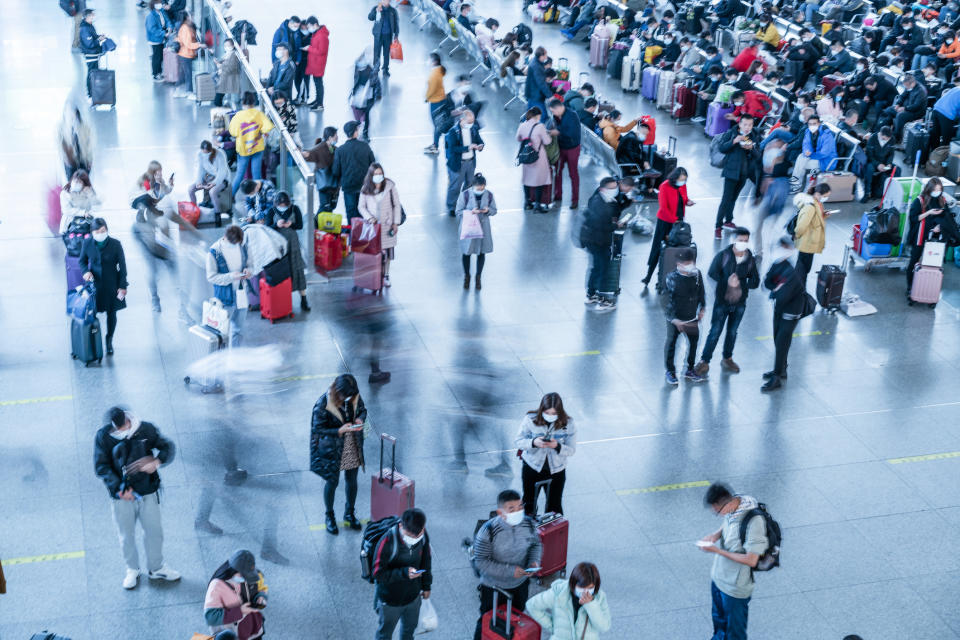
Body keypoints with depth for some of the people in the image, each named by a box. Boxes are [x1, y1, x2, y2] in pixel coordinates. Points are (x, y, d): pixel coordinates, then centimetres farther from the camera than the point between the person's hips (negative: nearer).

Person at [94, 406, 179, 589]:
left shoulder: (146, 429, -9)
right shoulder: (103, 437, -11)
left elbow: (168, 447, -3)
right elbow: (101, 467, -11)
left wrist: (157, 461, -24)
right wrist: (120, 489, -23)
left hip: (148, 492, 1)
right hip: (121, 496, -1)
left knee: (154, 531, 12)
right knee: (126, 535, 12)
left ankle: (156, 568, 34)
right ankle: (132, 570, 35)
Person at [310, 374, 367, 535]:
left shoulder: (354, 396, -13)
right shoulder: (323, 405, -28)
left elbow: (362, 410, 6)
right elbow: (318, 429, -20)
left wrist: (360, 419, -18)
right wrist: (340, 430, -33)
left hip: (353, 446, 4)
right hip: (332, 449, -4)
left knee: (352, 480, 18)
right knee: (332, 482, 12)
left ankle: (349, 513, 42)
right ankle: (330, 516, 36)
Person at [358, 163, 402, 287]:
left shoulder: (390, 186, -6)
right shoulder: (365, 189, -3)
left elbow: (397, 205, 0)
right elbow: (361, 206, 4)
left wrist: (396, 223, -3)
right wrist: (369, 217, -13)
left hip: (387, 225, 0)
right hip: (372, 225, 0)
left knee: (387, 252, 6)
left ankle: (386, 276, 21)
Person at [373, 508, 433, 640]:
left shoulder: (422, 535, -18)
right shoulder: (387, 542, -34)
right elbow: (378, 574, -27)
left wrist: (426, 586, 10)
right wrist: (403, 573, -40)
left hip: (414, 595, 4)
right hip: (390, 600, -4)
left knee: (409, 629, 29)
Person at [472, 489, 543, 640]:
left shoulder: (529, 524, -16)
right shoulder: (488, 531, -31)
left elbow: (536, 544, 4)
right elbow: (481, 562, -26)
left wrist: (534, 561, -17)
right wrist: (510, 571, -31)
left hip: (521, 582, 5)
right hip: (494, 587, -4)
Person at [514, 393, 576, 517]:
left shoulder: (567, 424, -15)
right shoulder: (530, 419, -16)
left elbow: (571, 450, -10)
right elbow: (518, 441, -11)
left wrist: (557, 446, -31)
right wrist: (533, 442, -31)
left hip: (556, 470, 0)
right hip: (532, 467, 1)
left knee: (555, 506, 10)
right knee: (529, 502, 19)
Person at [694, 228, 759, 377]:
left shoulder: (750, 260, -4)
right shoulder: (723, 256, -12)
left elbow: (755, 281, -2)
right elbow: (712, 273, -9)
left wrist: (741, 284, -20)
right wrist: (726, 281, -23)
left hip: (739, 303, 3)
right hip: (722, 301, -3)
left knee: (732, 332, 17)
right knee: (715, 332, -2)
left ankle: (727, 359, 35)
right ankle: (704, 361, 6)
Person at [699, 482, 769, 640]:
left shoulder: (754, 521, -35)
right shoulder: (733, 504, -11)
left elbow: (751, 560, -32)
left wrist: (718, 550, -27)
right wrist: (716, 534, -8)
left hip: (735, 587, -8)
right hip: (718, 576, 8)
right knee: (719, 618, 31)